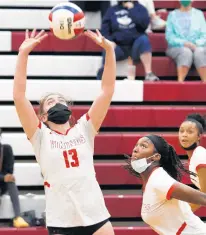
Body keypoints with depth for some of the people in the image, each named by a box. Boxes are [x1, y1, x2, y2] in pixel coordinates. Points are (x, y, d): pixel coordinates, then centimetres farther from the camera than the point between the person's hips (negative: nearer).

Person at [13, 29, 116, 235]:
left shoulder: (84, 129, 11)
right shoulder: (40, 135, 6)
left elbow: (107, 90, 5)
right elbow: (19, 96, -5)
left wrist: (108, 49, -5)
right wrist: (23, 53, -11)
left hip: (96, 217, 2)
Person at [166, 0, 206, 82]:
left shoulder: (199, 14, 17)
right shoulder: (172, 15, 14)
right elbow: (169, 36, 2)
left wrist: (196, 44, -13)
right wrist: (184, 43, -15)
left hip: (197, 47, 1)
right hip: (176, 47, -1)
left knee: (199, 52, -34)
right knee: (186, 52, -36)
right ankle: (180, 82, -51)